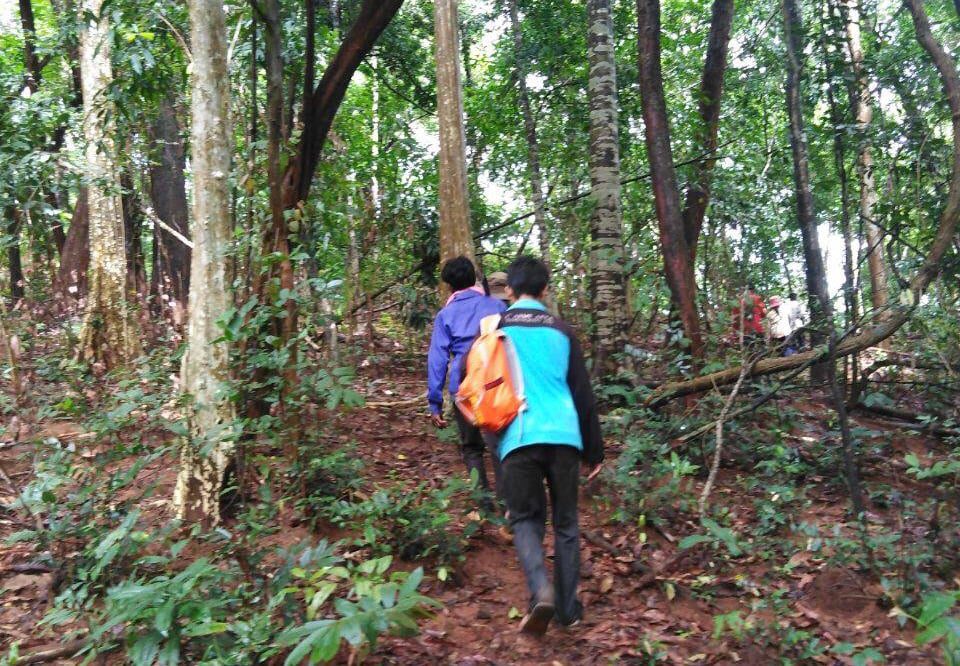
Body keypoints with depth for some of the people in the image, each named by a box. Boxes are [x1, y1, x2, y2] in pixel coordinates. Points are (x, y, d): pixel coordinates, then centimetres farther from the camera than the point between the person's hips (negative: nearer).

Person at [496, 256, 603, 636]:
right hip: (563, 436, 2)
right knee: (566, 522, 15)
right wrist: (594, 451, 18)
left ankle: (541, 590, -12)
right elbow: (583, 394, 12)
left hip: (518, 437, -1)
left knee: (525, 517, 12)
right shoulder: (561, 332, 11)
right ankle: (568, 608, 19)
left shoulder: (494, 329, 7)